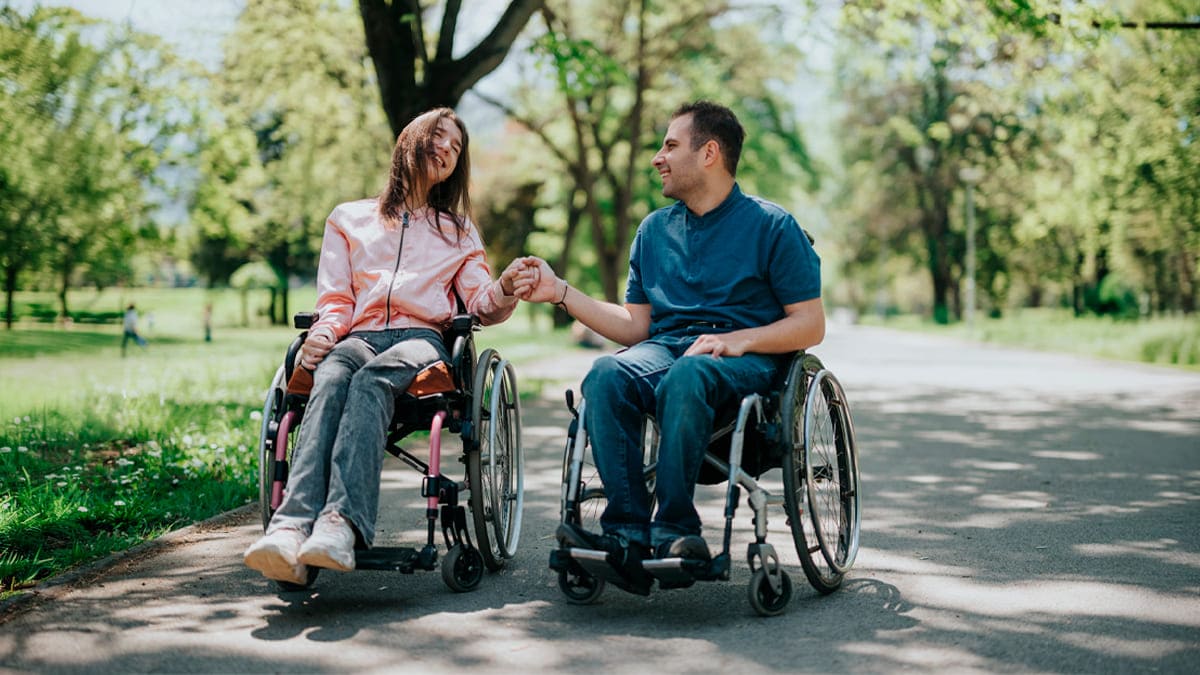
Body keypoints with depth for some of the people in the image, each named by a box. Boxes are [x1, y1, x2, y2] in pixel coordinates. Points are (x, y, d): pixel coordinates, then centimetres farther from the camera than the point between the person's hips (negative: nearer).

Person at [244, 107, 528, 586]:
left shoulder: (459, 232, 29)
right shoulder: (348, 218, 28)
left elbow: (483, 306, 14)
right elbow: (334, 299, 17)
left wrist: (506, 288, -10)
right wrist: (324, 332, -7)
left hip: (422, 339, 0)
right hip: (360, 336, 0)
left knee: (369, 382, -37)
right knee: (330, 380, -37)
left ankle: (342, 524, -59)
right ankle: (289, 532, -58)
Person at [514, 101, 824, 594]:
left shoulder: (772, 225, 4)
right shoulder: (654, 229, 20)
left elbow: (810, 325, -1)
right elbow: (635, 326, 19)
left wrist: (737, 340, -16)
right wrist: (560, 292, 11)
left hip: (746, 356, -4)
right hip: (663, 345, 5)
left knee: (684, 378, -39)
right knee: (605, 377, -30)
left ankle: (674, 529, -36)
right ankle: (627, 532, -36)